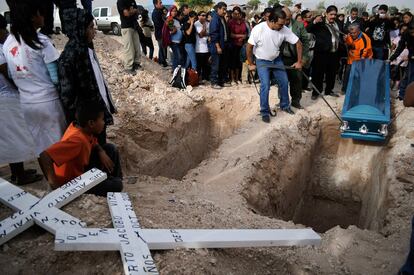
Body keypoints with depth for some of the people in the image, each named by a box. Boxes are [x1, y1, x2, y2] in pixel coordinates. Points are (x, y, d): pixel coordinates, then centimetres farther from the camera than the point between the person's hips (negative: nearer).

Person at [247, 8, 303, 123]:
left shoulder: (284, 29, -17)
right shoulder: (258, 29, -26)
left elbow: (298, 43, -8)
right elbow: (249, 47, -17)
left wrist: (299, 61, -7)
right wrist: (251, 64, -9)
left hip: (277, 60, 4)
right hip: (262, 61, -4)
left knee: (284, 82, 6)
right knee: (265, 86, -13)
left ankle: (285, 105, 29)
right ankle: (265, 112, 2)